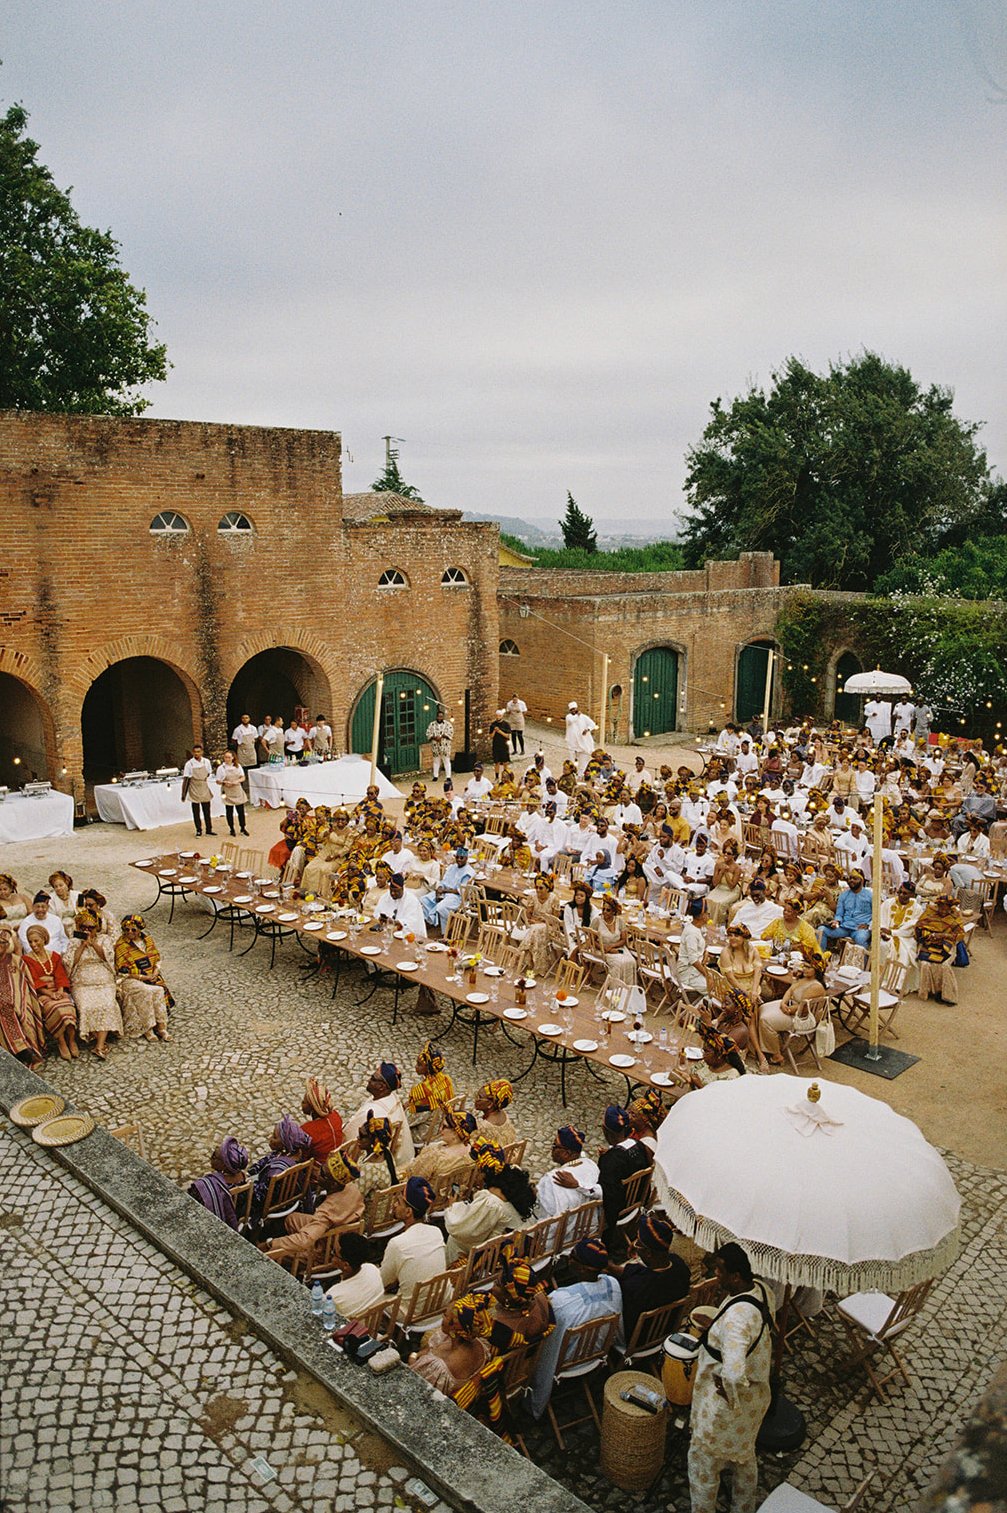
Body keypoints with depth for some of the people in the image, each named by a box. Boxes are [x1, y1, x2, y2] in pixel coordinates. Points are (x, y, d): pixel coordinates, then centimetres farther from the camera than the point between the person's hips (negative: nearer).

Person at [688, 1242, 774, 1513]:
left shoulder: (736, 1317, -39)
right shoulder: (761, 1289, -13)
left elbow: (733, 1373, -49)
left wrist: (729, 1393, -28)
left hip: (728, 1403, -8)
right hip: (756, 1393, 8)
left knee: (702, 1460, 18)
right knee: (745, 1456, 31)